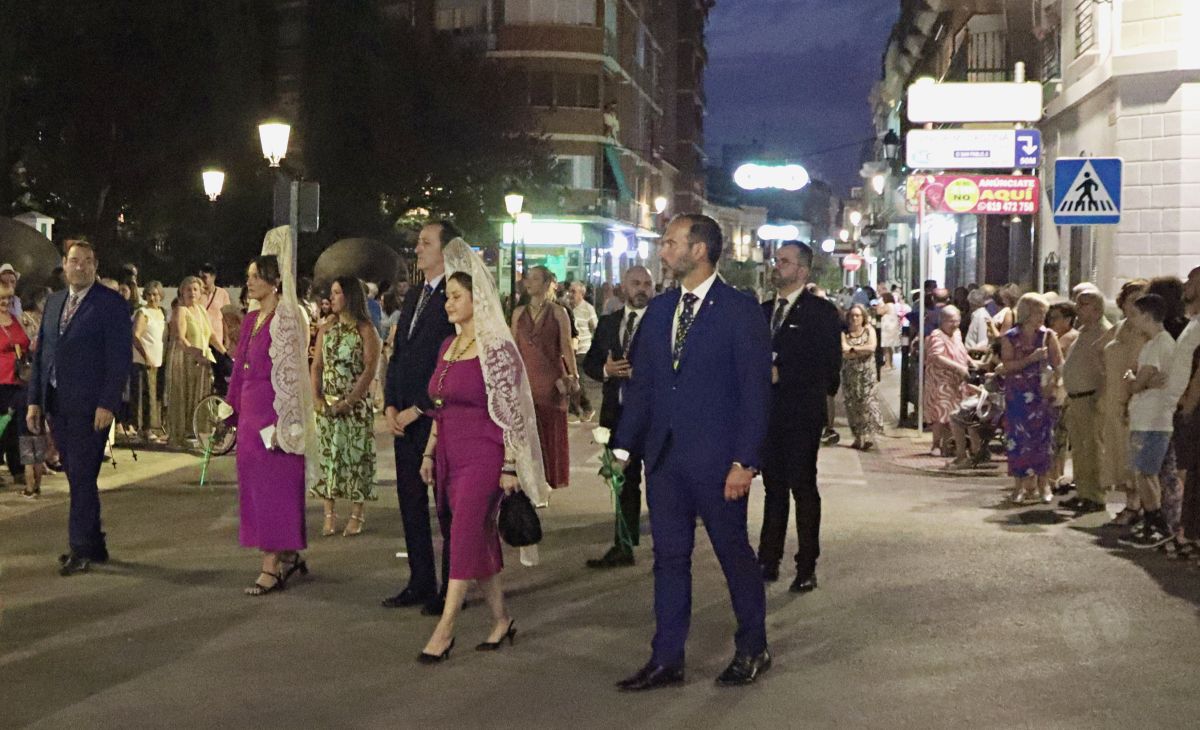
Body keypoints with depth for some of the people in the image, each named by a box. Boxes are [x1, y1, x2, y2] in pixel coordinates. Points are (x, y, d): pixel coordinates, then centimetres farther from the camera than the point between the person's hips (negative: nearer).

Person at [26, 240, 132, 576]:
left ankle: (82, 549, 0)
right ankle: (94, 546, 19)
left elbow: (121, 357, -9)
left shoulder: (111, 303, -4)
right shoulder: (53, 302, 15)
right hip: (57, 405, 6)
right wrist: (34, 401, 9)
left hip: (90, 406, -6)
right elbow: (40, 354, 16)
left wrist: (107, 404, -15)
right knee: (77, 478, 10)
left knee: (83, 478, -7)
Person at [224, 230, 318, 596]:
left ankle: (273, 567, 2)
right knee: (255, 486, 11)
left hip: (274, 414, -8)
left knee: (273, 487, -3)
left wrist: (281, 424, -18)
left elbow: (290, 373, -15)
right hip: (250, 413, 8)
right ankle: (289, 556, 22)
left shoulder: (286, 318, -11)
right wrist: (232, 411, 15)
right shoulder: (252, 320, 13)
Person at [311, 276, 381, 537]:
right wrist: (317, 398, -5)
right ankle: (330, 515, 10)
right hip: (327, 405, 5)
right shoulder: (325, 330, 12)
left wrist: (348, 402, -16)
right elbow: (317, 366, 10)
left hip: (356, 405, -5)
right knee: (328, 456, 4)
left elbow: (369, 370, -11)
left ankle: (356, 516, 4)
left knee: (357, 457, -2)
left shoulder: (366, 331, -5)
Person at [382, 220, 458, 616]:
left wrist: (419, 409, -13)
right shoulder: (413, 296, 16)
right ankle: (421, 583, 21)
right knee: (410, 501, 12)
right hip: (406, 417, 8)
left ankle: (451, 589, 10)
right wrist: (391, 406, 6)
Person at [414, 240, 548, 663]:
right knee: (478, 541, 11)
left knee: (464, 537, -10)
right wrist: (430, 452, 16)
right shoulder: (448, 346, 13)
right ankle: (501, 620, 22)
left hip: (483, 457, -8)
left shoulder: (496, 350, -11)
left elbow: (511, 412, -13)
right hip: (451, 456, 8)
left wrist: (510, 467, -15)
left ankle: (445, 629, -7)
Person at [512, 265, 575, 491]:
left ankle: (552, 477, 14)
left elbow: (566, 347, -1)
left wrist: (573, 376, -6)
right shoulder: (519, 313, 10)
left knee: (551, 428, 4)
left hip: (551, 377, -2)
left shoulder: (558, 312, 1)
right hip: (526, 377, 3)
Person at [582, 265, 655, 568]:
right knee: (624, 483, 13)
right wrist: (606, 370, -8)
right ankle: (623, 548, 21)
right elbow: (589, 362, 12)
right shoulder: (607, 323, 11)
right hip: (617, 413, 5)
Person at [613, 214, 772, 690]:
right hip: (664, 454, 6)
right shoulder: (659, 310, 11)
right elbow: (641, 383, 13)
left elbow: (755, 391, -10)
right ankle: (666, 660, 16)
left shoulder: (740, 312, -8)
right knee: (669, 556, 9)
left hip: (716, 458, -6)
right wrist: (624, 445, 6)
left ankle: (752, 650, 24)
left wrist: (744, 461, -15)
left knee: (734, 553, 7)